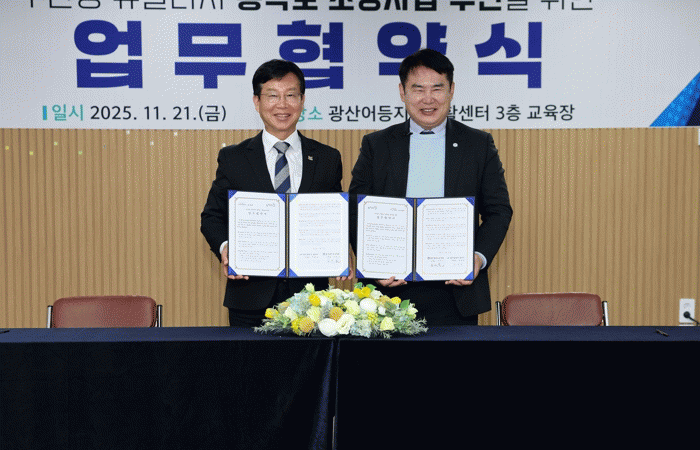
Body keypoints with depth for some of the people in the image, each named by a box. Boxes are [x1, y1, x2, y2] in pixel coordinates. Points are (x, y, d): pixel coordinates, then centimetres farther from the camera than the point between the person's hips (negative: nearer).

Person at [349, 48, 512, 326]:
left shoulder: (479, 144, 9)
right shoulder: (376, 145, 8)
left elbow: (499, 210, 7)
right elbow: (356, 213, 5)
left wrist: (479, 257, -10)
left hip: (457, 289, 0)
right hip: (393, 288, 0)